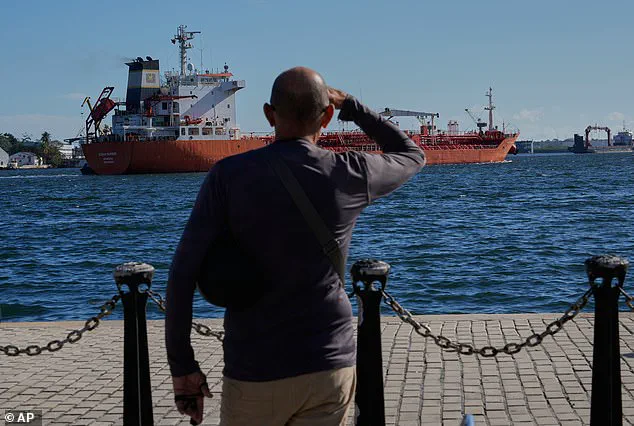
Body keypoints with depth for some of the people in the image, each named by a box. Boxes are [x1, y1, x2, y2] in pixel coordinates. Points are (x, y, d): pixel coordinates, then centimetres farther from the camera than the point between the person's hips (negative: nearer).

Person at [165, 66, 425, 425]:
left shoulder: (229, 175, -7)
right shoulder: (349, 175, -3)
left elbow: (183, 273, -11)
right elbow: (412, 156, 19)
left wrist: (182, 365, -2)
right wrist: (350, 105, 22)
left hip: (254, 373, -1)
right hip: (330, 368, 1)